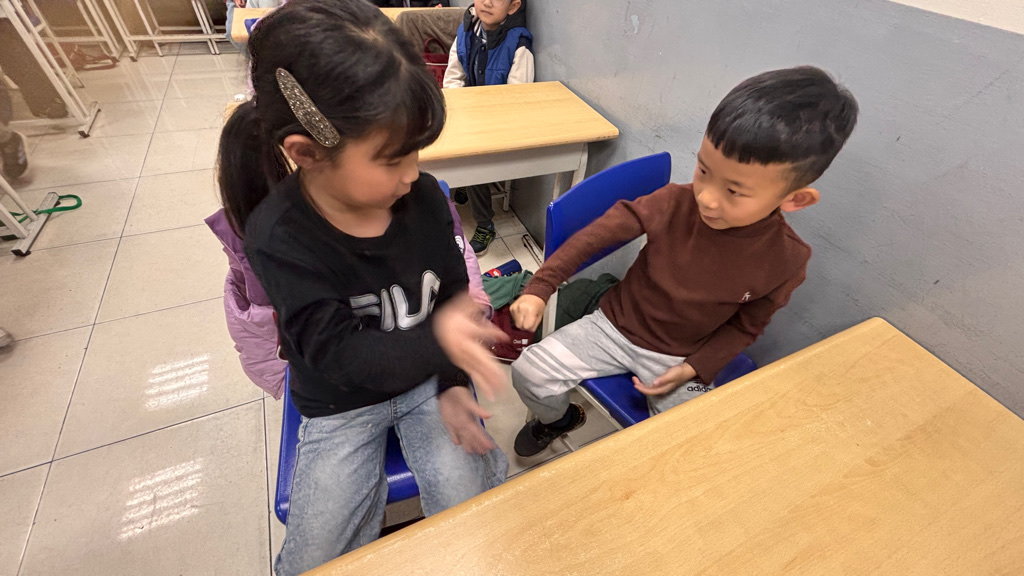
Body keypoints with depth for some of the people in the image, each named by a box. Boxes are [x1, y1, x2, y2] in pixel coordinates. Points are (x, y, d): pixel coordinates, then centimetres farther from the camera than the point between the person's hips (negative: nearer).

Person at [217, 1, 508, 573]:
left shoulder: (425, 198, -14)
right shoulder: (279, 237, -23)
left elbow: (454, 292, -4)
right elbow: (339, 354, -27)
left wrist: (453, 383, -12)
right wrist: (437, 339, -46)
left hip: (427, 377, 2)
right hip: (340, 400, 0)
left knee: (469, 511, -7)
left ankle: (485, 457, 25)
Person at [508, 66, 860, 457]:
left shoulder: (786, 261, -16)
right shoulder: (674, 204, -20)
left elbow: (746, 326, -1)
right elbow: (596, 235, -14)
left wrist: (694, 369, -13)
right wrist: (539, 289, -18)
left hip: (681, 358, 1)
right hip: (615, 326, 0)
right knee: (529, 373, -11)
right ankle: (558, 419, 27)